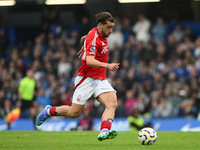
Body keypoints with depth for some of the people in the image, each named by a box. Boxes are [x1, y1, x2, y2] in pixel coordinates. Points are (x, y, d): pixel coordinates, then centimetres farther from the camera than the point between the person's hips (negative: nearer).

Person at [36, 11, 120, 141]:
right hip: (87, 78, -8)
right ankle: (49, 111, 24)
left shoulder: (102, 36, 11)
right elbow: (89, 61, -31)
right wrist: (107, 65, -41)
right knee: (74, 112, -2)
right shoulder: (93, 37, -18)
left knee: (112, 104, -18)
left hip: (100, 79, 8)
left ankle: (104, 132, -35)